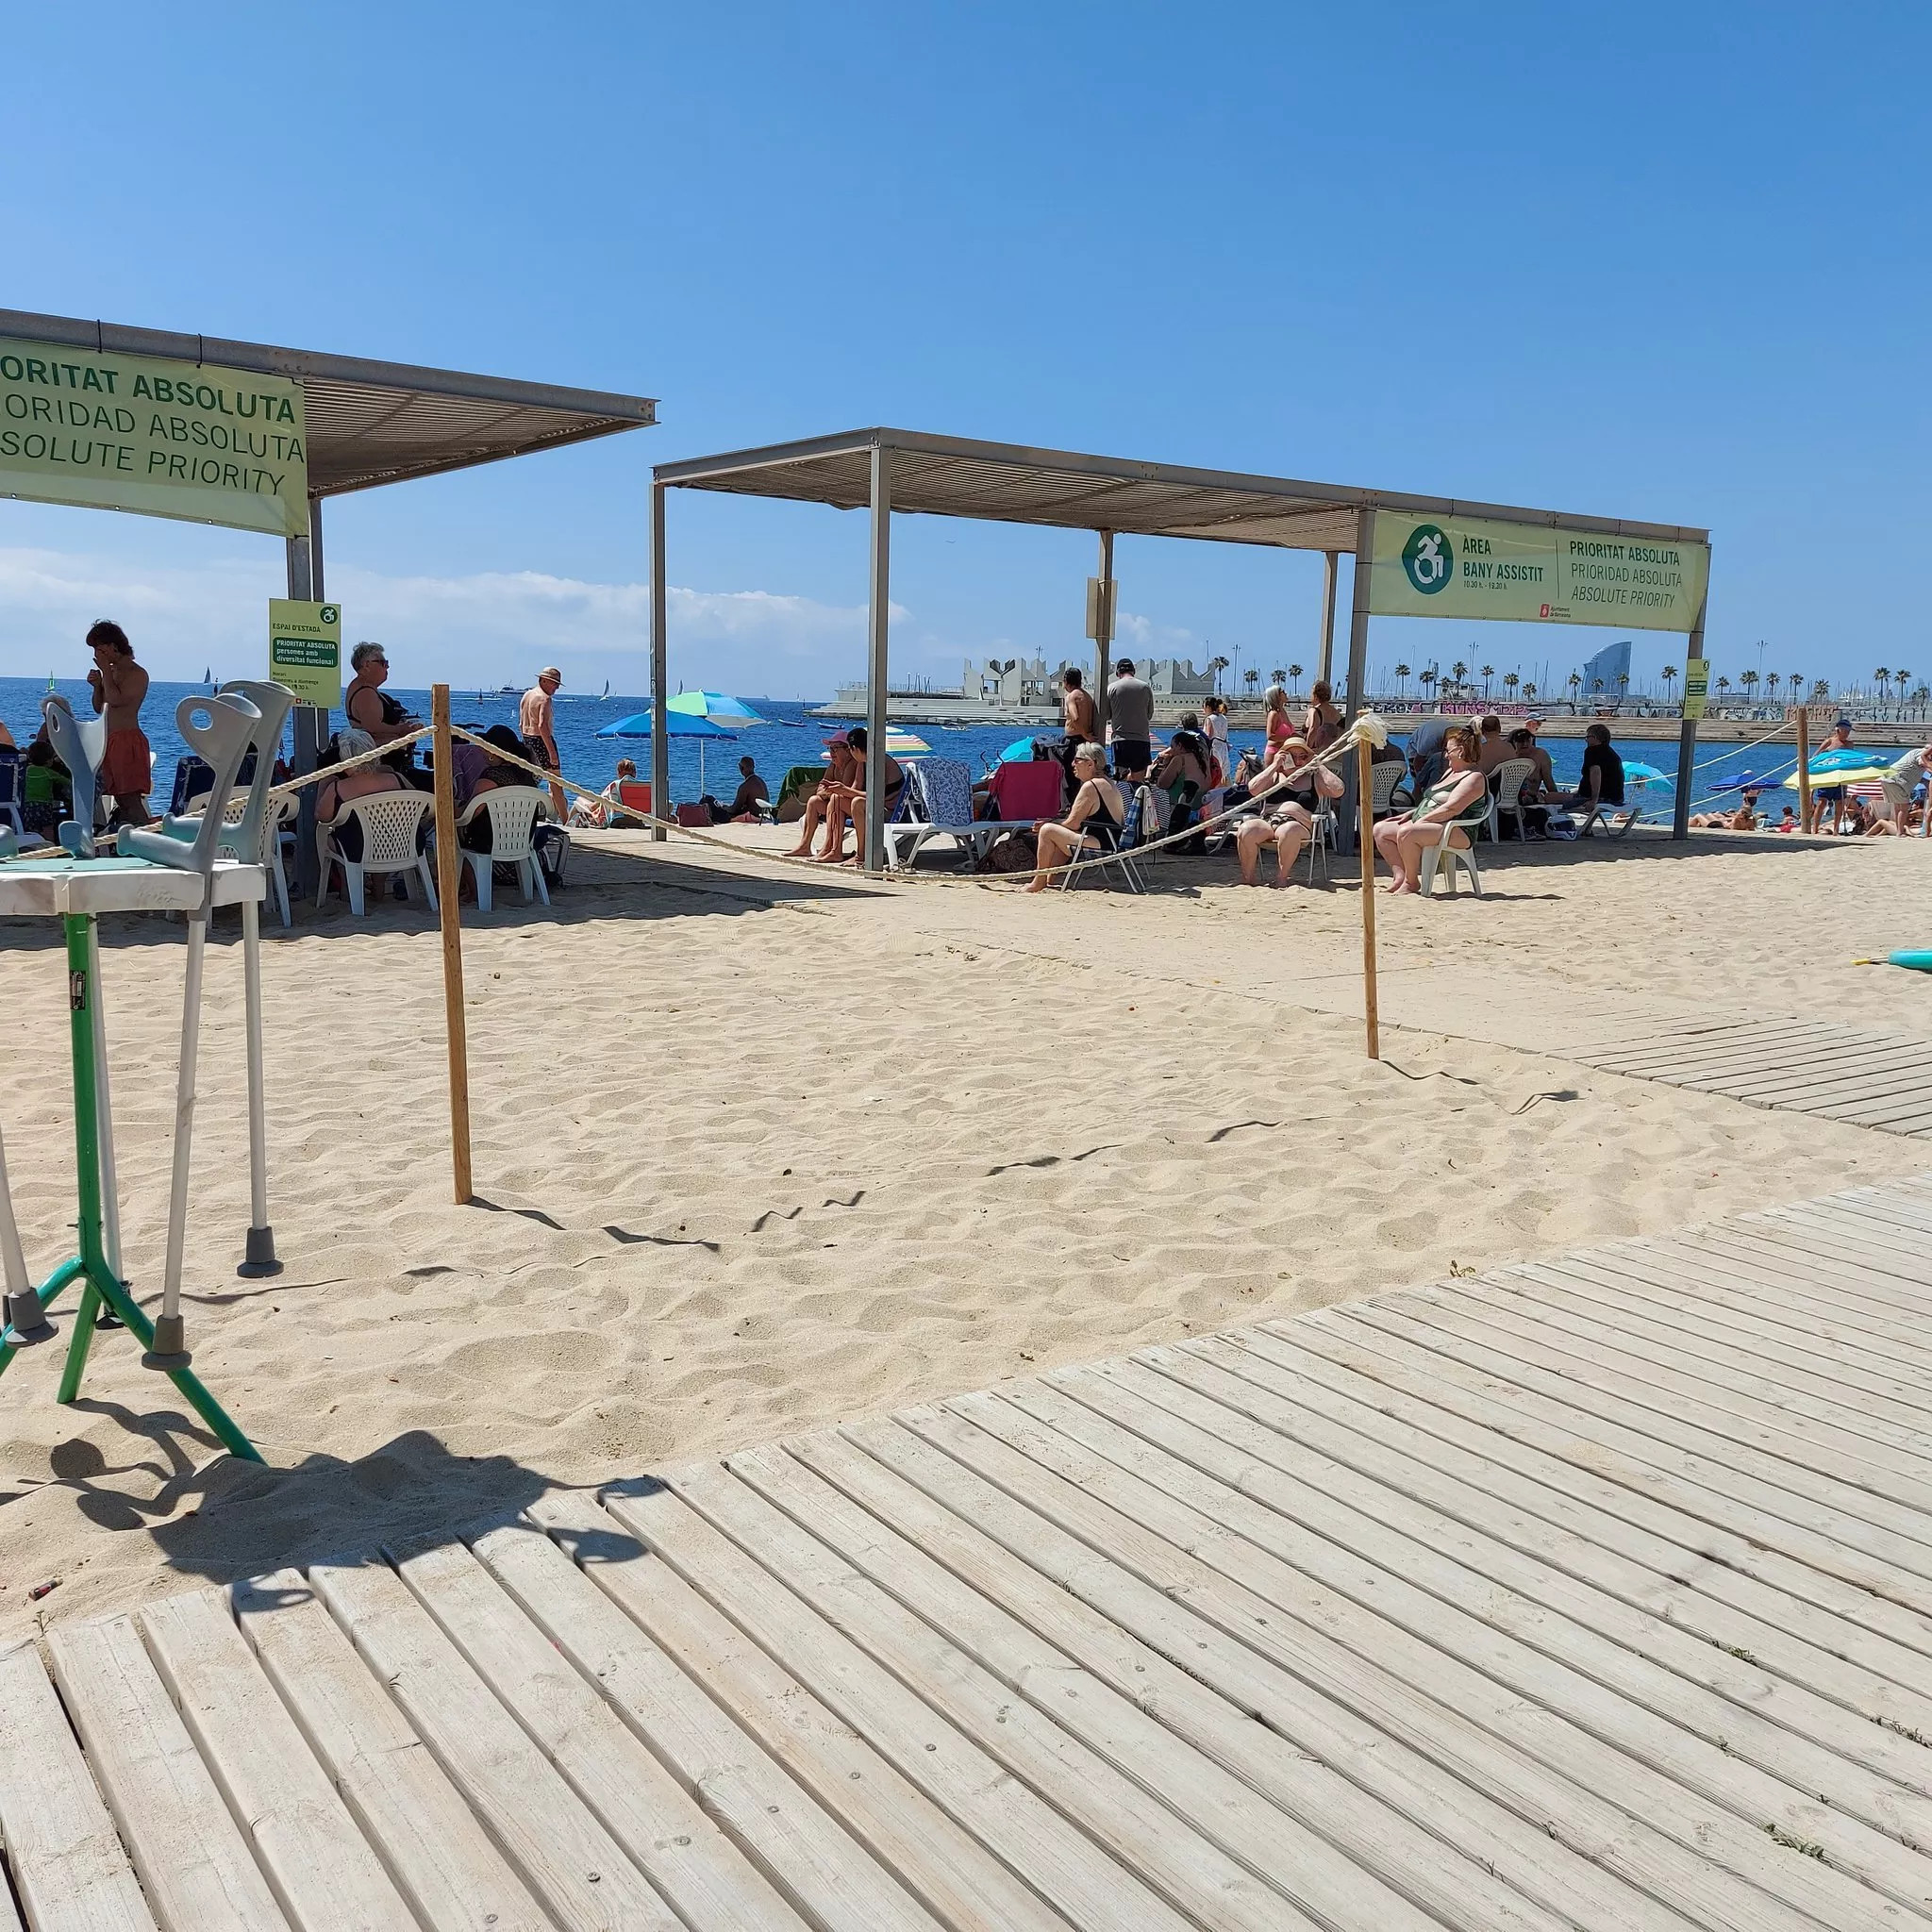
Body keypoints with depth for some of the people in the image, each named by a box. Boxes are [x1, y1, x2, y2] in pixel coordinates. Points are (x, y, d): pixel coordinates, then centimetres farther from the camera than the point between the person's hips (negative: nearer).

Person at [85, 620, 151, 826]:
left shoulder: (137, 674, -8)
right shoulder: (112, 671, 18)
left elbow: (116, 699, -22)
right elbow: (99, 708, 23)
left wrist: (105, 670, -12)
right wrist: (97, 686, 5)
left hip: (127, 741, -9)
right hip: (109, 741, 9)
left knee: (130, 799, -14)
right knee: (119, 798, 9)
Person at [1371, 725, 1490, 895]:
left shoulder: (1474, 777, -11)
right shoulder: (1451, 771, 22)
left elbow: (1452, 809, -23)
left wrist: (1421, 821, -20)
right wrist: (1410, 815, 13)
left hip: (1455, 832, -11)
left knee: (1406, 833, -35)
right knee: (1380, 830, 1)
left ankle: (1412, 882, -19)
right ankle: (1400, 875, -9)